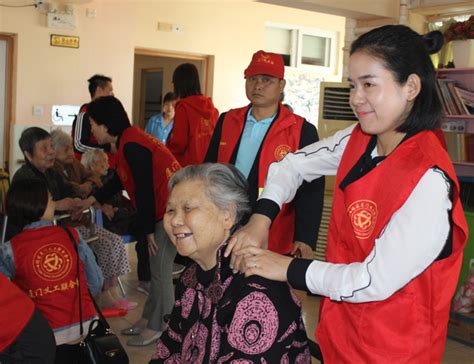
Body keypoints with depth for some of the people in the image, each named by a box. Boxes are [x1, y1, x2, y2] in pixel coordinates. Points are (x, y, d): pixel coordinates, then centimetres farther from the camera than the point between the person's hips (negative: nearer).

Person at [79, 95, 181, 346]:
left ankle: (158, 328, 11)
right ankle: (148, 319, 27)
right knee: (157, 269, 16)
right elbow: (121, 180, 24)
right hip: (165, 210, 10)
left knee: (160, 271, -1)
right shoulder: (129, 141, 13)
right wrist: (92, 199, 26)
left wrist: (148, 229, -12)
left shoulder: (131, 146, -19)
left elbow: (144, 190, -19)